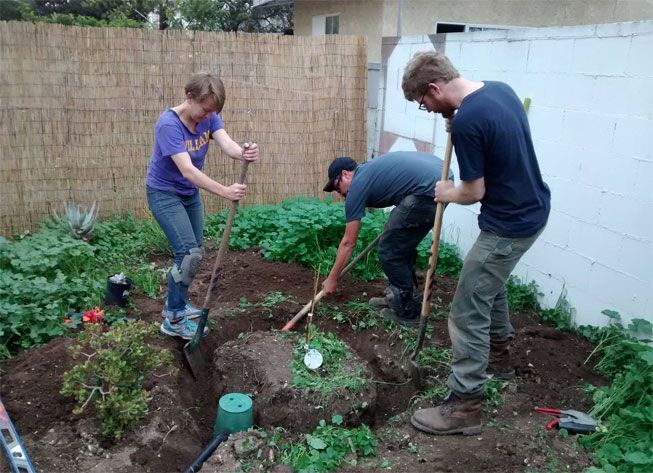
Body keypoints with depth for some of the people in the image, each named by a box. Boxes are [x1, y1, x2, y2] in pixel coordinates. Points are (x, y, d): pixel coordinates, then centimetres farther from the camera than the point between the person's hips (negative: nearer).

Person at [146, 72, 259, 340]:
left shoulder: (208, 117, -9)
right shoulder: (169, 124, -29)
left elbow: (226, 144, -26)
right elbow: (187, 169, -37)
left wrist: (244, 153, -50)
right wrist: (224, 191, -48)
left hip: (190, 194, 8)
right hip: (164, 194, -7)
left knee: (194, 252, 15)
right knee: (189, 252, -16)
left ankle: (176, 303, 36)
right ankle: (173, 319, 0)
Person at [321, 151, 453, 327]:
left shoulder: (357, 186, 3)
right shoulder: (370, 169, 26)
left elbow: (348, 243, 8)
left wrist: (332, 279, 18)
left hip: (429, 188, -10)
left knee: (389, 251, 3)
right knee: (403, 245, 21)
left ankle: (408, 312, 13)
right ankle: (397, 297, 33)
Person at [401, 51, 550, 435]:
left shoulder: (466, 121, -26)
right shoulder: (501, 89, 3)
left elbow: (474, 192, -19)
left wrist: (447, 193, 2)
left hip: (510, 224, -10)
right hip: (532, 210, 10)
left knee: (468, 313, -2)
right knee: (490, 281, 30)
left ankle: (464, 407, 8)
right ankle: (500, 356, 47)